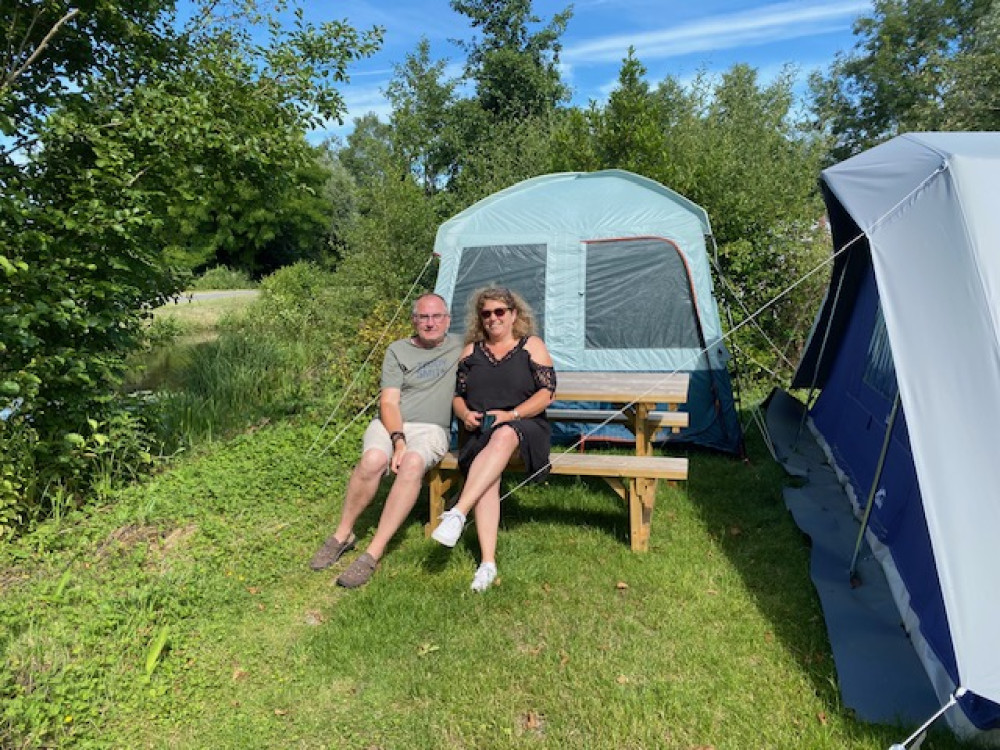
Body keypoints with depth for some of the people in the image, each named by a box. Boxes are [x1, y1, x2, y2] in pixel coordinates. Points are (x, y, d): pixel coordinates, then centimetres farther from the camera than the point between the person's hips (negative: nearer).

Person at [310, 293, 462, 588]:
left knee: (413, 463, -36)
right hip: (391, 424, 1)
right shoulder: (398, 350, 8)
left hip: (432, 429, 0)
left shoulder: (460, 347, 12)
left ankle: (373, 553, -30)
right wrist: (398, 440, -19)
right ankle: (342, 535, -10)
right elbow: (388, 402, -2)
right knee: (373, 459, -34)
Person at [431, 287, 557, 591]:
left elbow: (547, 392, 1)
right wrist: (465, 414, -3)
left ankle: (458, 513, -48)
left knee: (503, 436, -40)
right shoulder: (471, 350, 20)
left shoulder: (532, 346, 10)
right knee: (488, 478, -31)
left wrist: (512, 414, -12)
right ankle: (487, 562, -38)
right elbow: (458, 395, 21)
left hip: (525, 427, -2)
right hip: (481, 431, 2)